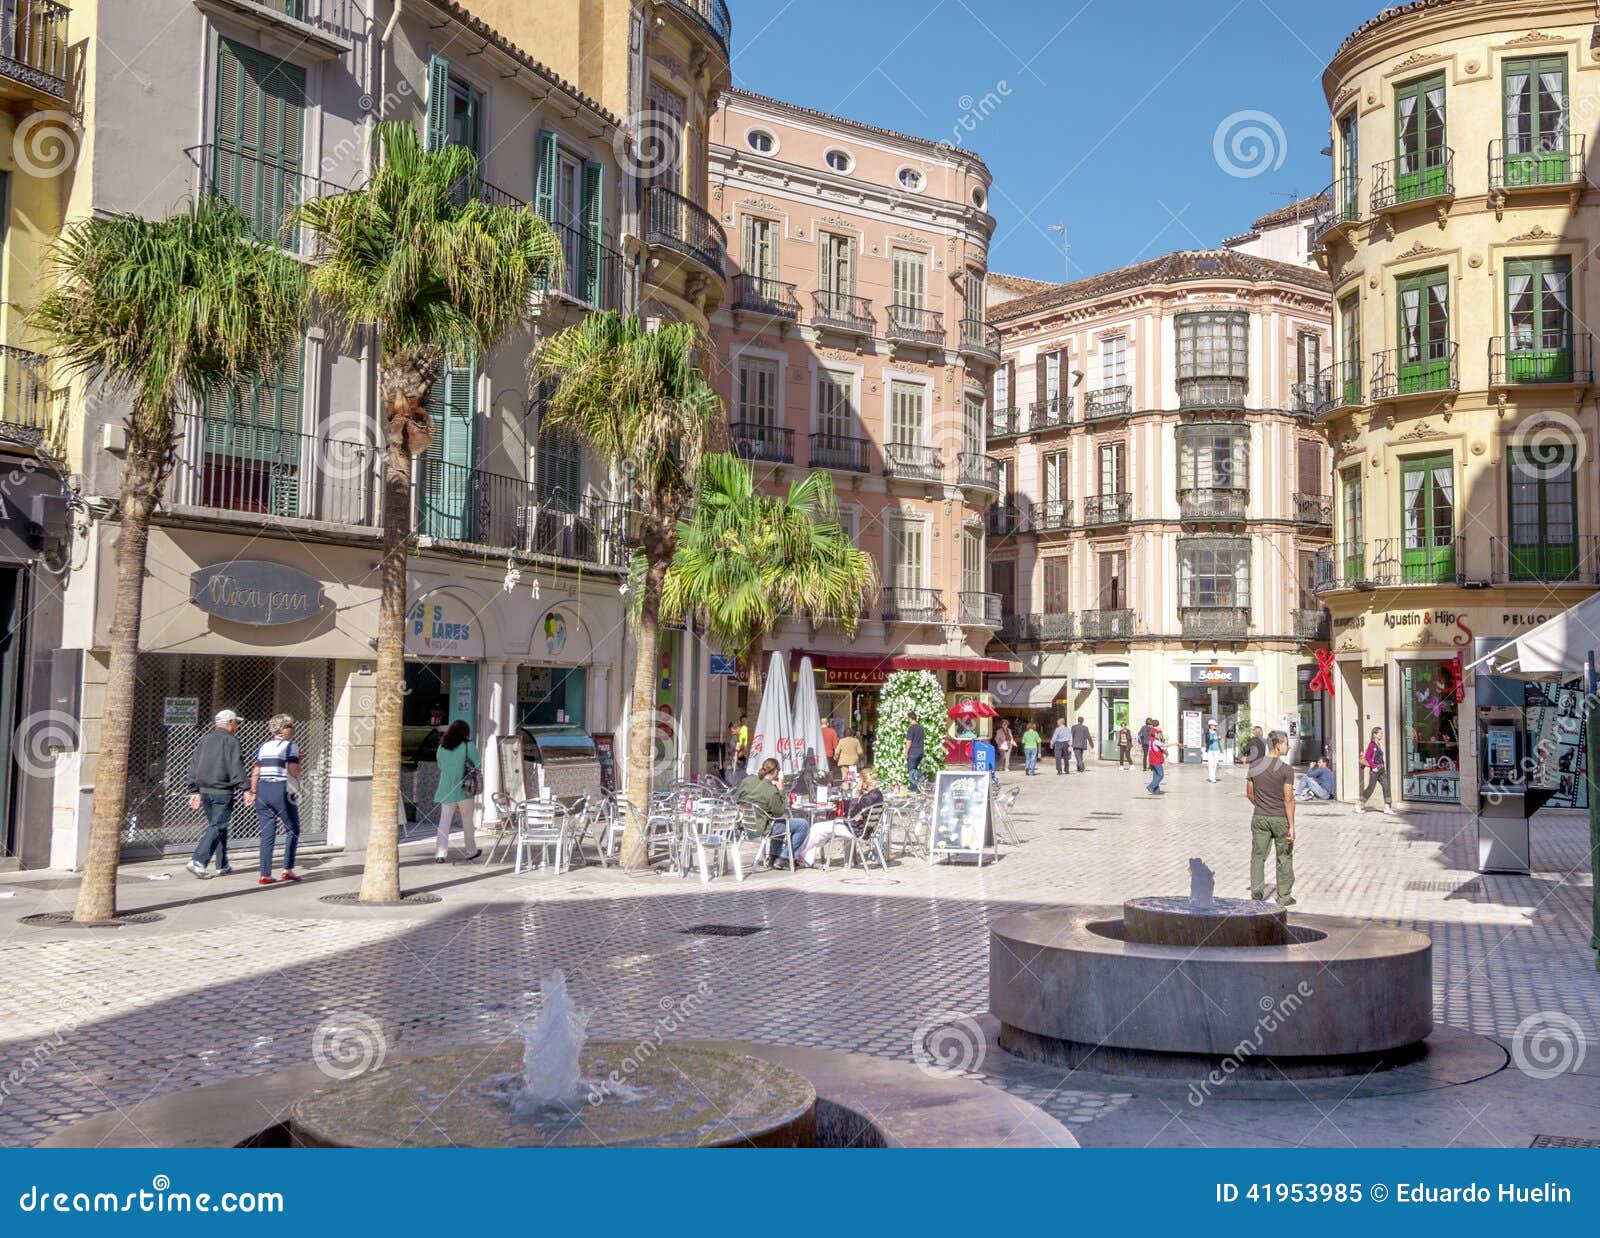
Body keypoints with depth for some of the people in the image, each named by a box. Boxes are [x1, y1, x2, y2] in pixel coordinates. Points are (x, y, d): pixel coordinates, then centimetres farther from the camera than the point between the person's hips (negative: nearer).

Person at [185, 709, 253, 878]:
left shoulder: (204, 740, 15)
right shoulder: (230, 740, -8)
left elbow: (193, 767, 16)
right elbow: (236, 768, -16)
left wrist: (194, 791, 20)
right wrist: (245, 789, -17)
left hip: (204, 790, 8)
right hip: (222, 791, -8)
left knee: (217, 826, 15)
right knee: (217, 826, -5)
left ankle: (223, 866, 18)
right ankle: (197, 861, -18)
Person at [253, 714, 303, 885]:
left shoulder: (264, 747, 15)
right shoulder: (291, 746, -3)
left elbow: (255, 773, 11)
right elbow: (293, 770, -13)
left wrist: (253, 792, 16)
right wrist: (299, 760, 7)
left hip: (263, 790, 6)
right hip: (281, 790, -6)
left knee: (267, 834, 7)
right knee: (292, 830, 9)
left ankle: (265, 874, 4)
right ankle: (287, 869, 4)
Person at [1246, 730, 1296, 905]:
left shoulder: (1254, 767, 0)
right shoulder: (1286, 769, -13)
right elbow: (1288, 800, -15)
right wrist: (1291, 827, -12)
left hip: (1260, 818, 3)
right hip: (1281, 818, -3)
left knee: (1258, 855, 7)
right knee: (1284, 857, 12)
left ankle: (1256, 890, -10)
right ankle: (1284, 896, 20)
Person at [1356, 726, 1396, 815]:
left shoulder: (1378, 744, 13)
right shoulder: (1372, 744, -12)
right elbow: (1367, 757, -18)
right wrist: (1374, 767, -19)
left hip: (1381, 770, 8)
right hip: (1374, 770, -8)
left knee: (1386, 786, -1)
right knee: (1370, 788, -2)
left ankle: (1387, 807, -1)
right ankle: (1359, 805, 10)